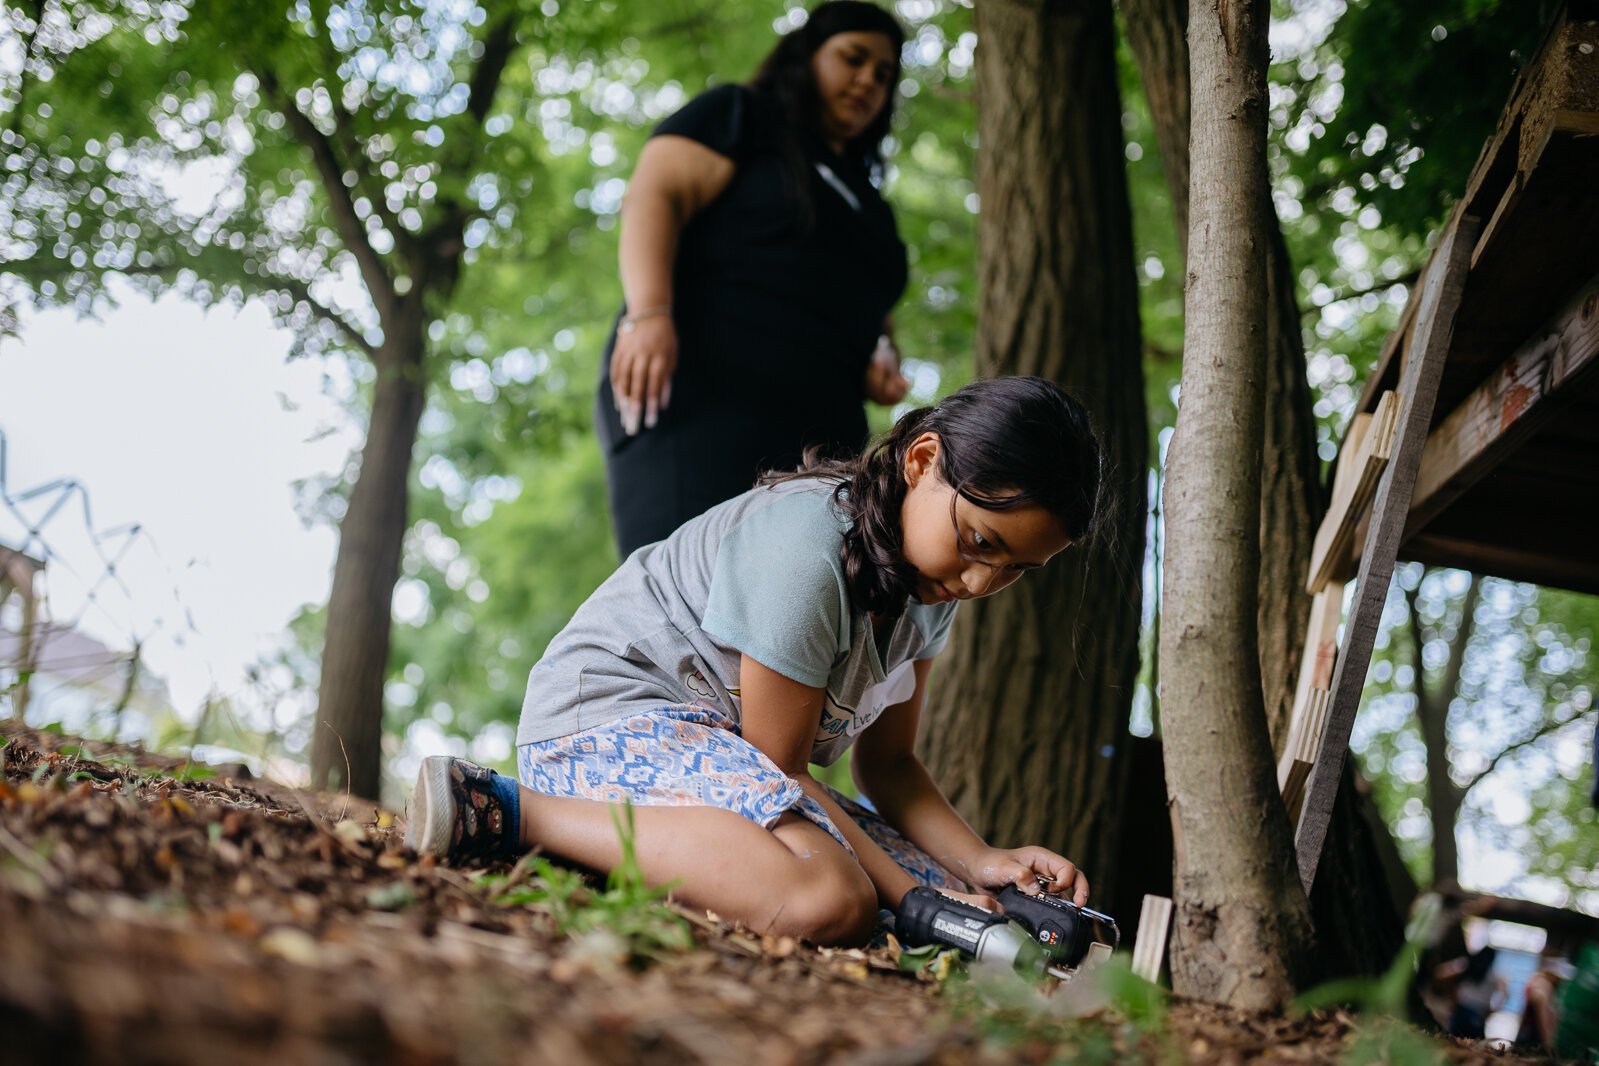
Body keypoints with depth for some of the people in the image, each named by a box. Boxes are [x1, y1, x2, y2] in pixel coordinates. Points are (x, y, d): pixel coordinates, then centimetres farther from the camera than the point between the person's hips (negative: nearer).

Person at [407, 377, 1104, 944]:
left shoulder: (934, 580, 5)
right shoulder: (805, 549, -23)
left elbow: (887, 762, 10)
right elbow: (776, 765, -16)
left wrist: (982, 865, -6)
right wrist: (915, 898, -19)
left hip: (724, 749, 10)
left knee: (967, 901, 2)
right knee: (831, 903, -36)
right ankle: (511, 812, -23)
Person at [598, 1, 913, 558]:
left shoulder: (863, 198, 32)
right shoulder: (737, 115, 12)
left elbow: (866, 315, 38)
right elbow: (655, 195, -3)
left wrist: (881, 364, 12)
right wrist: (648, 315, -21)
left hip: (818, 430, 7)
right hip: (701, 395, -6)